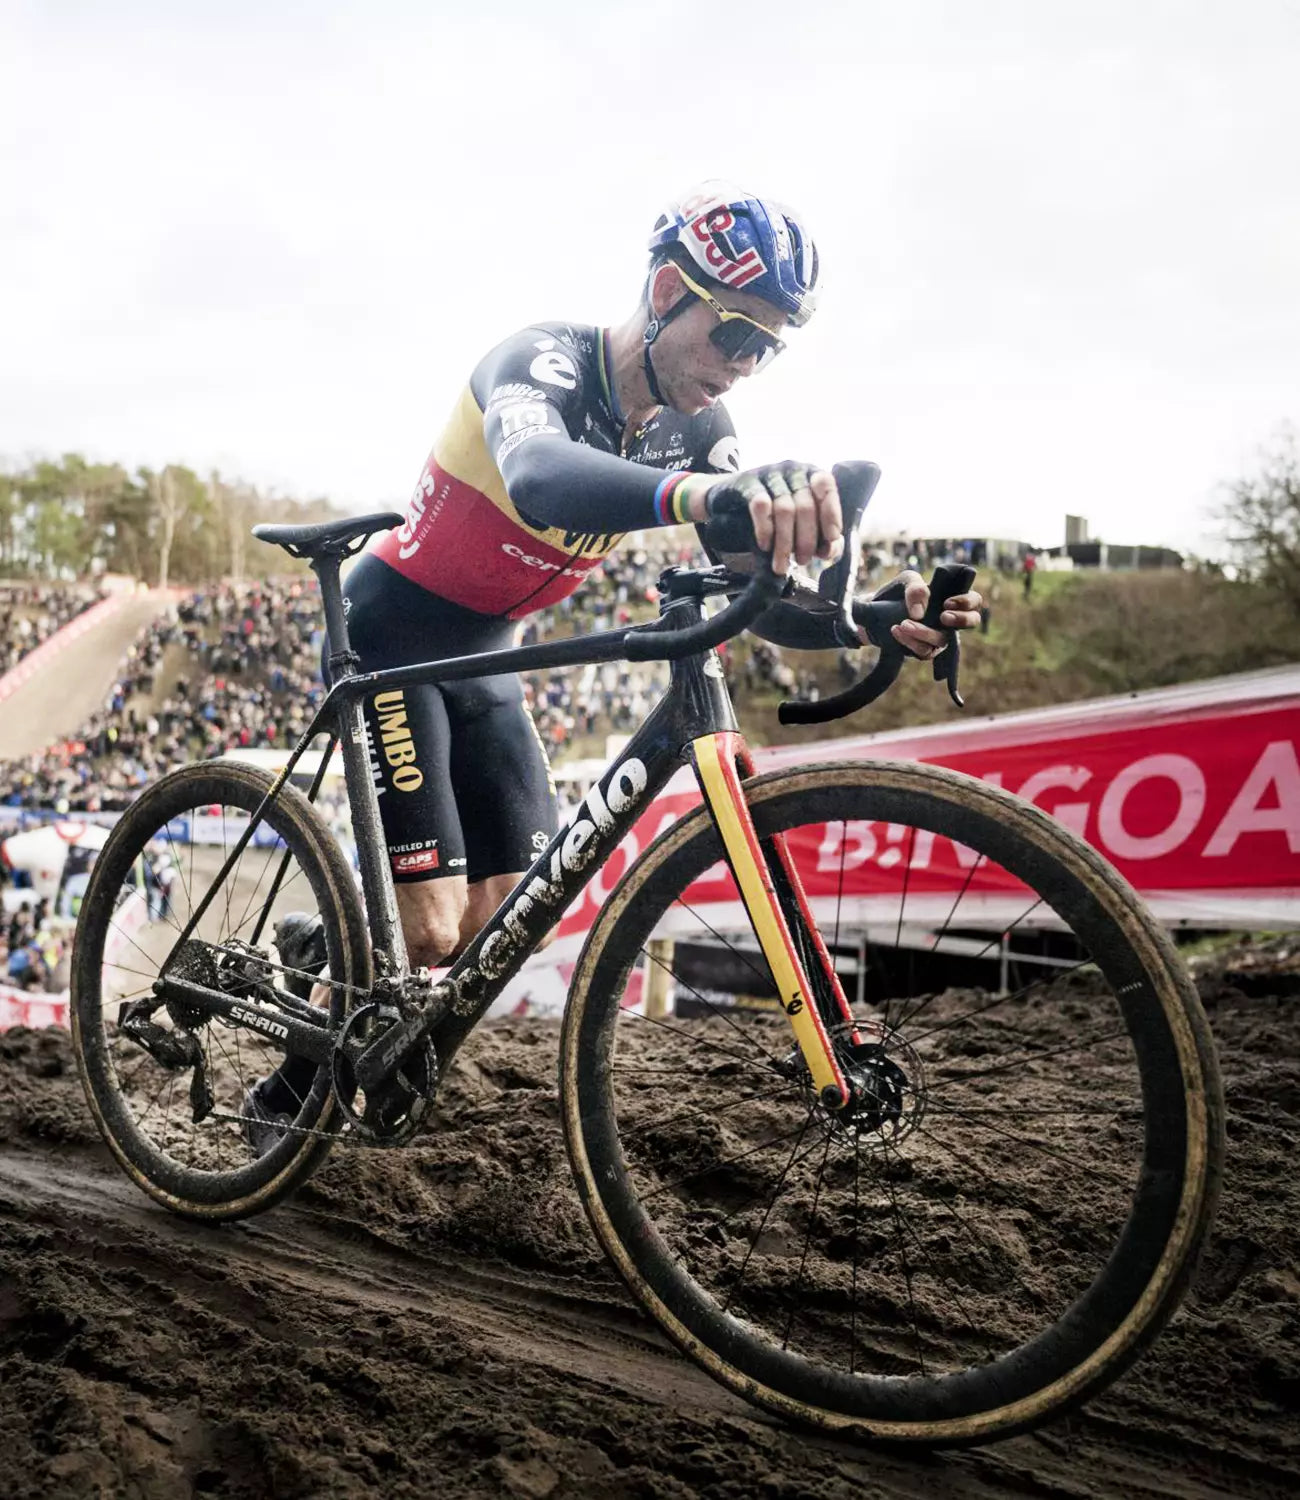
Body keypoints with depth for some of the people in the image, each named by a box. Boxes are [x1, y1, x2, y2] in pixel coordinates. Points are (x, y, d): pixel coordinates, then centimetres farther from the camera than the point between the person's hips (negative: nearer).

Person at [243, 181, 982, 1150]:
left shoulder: (695, 432, -6)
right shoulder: (546, 361, -25)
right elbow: (537, 478, -50)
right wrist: (705, 496, -69)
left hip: (485, 656, 7)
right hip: (392, 638, -7)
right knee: (430, 929, -12)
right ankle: (295, 1091, 12)